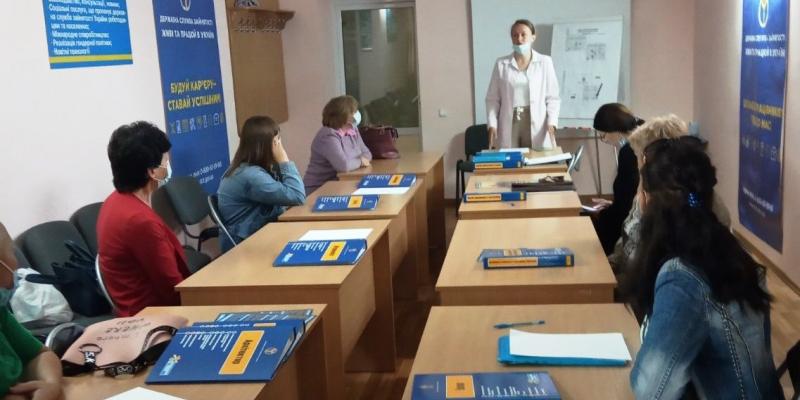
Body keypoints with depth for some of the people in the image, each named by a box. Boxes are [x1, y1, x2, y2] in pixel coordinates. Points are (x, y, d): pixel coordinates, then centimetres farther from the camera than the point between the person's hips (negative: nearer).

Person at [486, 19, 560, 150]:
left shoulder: (545, 62, 5)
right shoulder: (501, 64, 8)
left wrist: (551, 122, -9)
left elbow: (553, 97, 5)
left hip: (536, 124, -1)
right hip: (509, 124, 1)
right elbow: (492, 99, 8)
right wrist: (492, 125, -5)